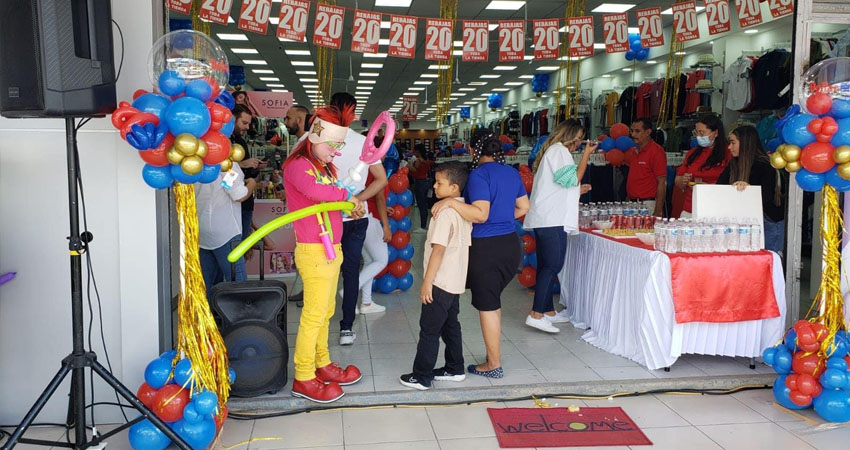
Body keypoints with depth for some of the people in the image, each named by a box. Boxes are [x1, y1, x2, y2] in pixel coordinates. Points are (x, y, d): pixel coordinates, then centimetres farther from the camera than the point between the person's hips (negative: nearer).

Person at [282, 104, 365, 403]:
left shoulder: (327, 167, 18)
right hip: (313, 250, -9)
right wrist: (349, 195, -15)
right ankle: (303, 379, 6)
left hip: (331, 249, 9)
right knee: (314, 315, -4)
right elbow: (315, 190, -30)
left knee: (325, 312, 16)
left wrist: (353, 207, -1)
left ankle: (322, 364, 29)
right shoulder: (297, 165, -11)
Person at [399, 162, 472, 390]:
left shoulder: (444, 212, -19)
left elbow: (438, 249, -24)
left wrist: (427, 282, -20)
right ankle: (454, 369, 29)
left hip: (440, 283, -9)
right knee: (450, 326, 19)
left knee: (429, 330, 0)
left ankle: (421, 377, 8)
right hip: (456, 282, 9)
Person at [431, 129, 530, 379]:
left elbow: (481, 214, -24)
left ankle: (494, 365, 16)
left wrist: (451, 202, -27)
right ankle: (493, 354, 29)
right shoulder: (512, 172, 8)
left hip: (486, 247, -7)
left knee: (487, 306, 5)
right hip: (510, 244, 7)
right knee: (492, 301, 21)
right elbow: (524, 207, 17)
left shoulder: (479, 175, -15)